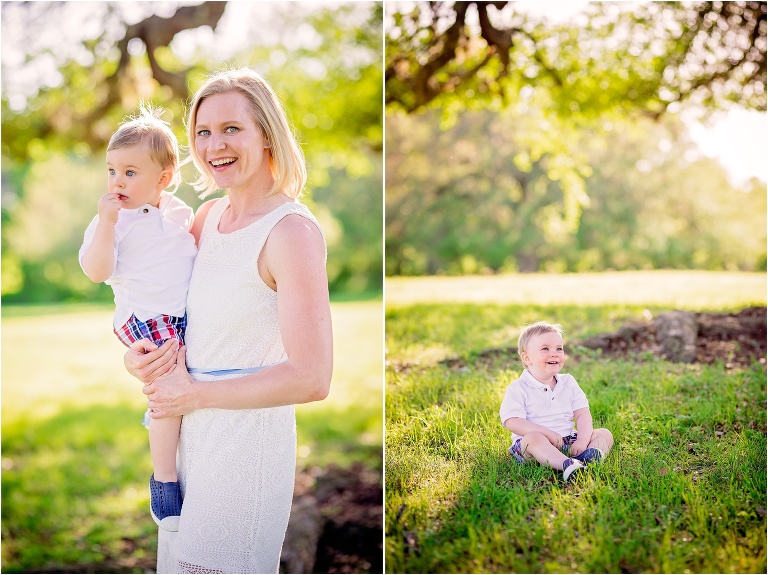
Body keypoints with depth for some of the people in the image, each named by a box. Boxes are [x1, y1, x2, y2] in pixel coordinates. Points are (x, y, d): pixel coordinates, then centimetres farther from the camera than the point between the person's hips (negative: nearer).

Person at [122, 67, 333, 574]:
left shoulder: (291, 231, -19)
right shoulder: (210, 216, 5)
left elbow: (312, 379, -25)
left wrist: (195, 393, -16)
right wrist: (144, 354, -4)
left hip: (250, 438, -8)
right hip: (192, 431, 8)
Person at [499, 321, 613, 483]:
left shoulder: (568, 383, 12)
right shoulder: (518, 389, -3)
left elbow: (582, 414, 5)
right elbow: (512, 422, -15)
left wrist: (582, 440, -15)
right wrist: (548, 434, -23)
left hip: (567, 441, 5)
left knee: (604, 434, -7)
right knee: (533, 438, -36)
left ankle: (587, 456, -42)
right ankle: (568, 465, -61)